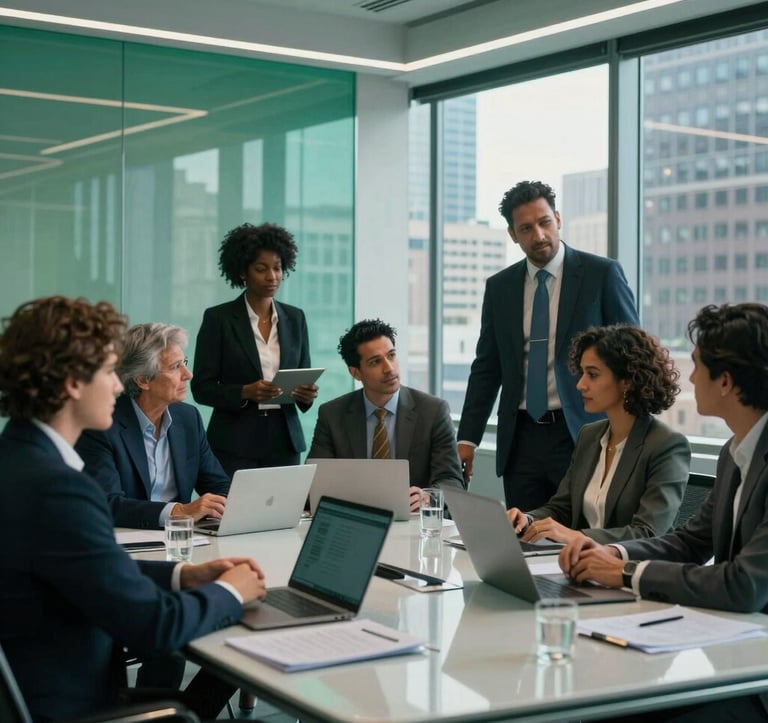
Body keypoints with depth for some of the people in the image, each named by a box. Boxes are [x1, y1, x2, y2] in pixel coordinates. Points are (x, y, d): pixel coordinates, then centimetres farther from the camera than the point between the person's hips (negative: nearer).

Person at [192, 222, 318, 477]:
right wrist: (245, 392, -20)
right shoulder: (218, 318, -3)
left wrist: (308, 393, -10)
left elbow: (304, 378, 11)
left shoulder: (295, 318, 9)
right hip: (235, 445, -3)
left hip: (284, 441, 3)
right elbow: (201, 387, -5)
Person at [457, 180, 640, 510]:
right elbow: (486, 367, 12)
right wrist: (467, 439, 6)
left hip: (583, 433, -3)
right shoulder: (499, 287, 9)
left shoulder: (602, 274, -2)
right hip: (521, 439, 3)